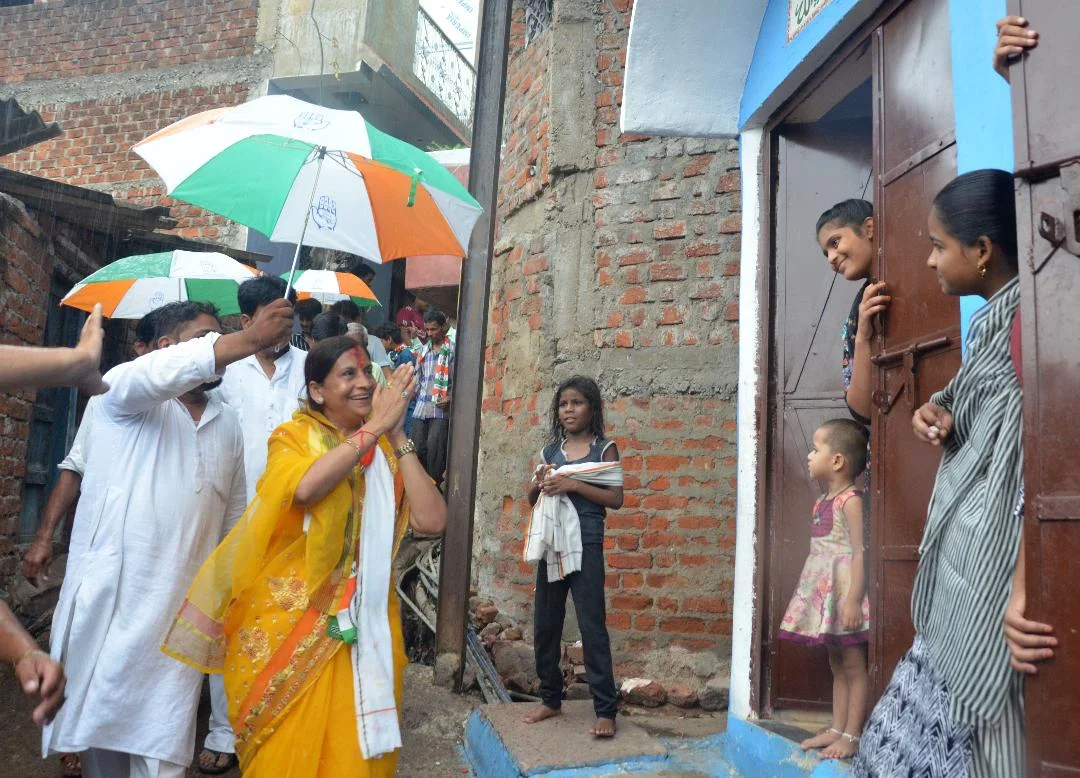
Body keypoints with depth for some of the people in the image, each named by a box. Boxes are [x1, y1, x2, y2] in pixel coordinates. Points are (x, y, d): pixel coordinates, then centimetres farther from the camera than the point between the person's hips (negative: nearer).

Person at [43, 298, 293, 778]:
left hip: (183, 608, 3)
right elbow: (158, 374, -27)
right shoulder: (125, 390, -2)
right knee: (98, 717, 7)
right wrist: (248, 340, -40)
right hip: (110, 595, -3)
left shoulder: (228, 424, 13)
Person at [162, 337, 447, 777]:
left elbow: (431, 522, -10)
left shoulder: (387, 450, 5)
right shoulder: (294, 436, -2)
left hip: (362, 620, 2)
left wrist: (397, 436, -11)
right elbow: (305, 487, -27)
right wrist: (374, 427, -21)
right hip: (293, 620, -2)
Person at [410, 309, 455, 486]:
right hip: (420, 408, 6)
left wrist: (452, 398, -15)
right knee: (418, 448, 6)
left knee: (434, 448, -10)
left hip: (440, 410, -6)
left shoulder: (453, 350, -1)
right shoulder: (424, 350, 18)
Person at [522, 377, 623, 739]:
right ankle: (550, 699, 25)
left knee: (592, 627, -5)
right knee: (545, 625, 10)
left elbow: (616, 498, -9)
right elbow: (532, 500, 16)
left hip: (586, 545, -5)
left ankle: (605, 710, 2)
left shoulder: (604, 448, 0)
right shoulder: (551, 450, 11)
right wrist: (539, 484, -6)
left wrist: (574, 485, -19)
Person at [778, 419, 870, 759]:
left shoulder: (850, 500, -15)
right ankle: (837, 729, 24)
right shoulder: (823, 501, 12)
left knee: (853, 665, 1)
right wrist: (812, 595, 18)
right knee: (836, 665, 15)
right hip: (825, 593, 9)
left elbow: (860, 552, -19)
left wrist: (853, 601, -23)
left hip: (844, 593, -9)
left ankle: (852, 734, 8)